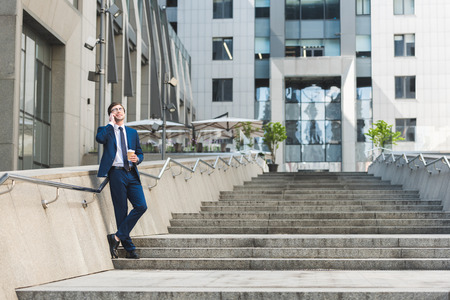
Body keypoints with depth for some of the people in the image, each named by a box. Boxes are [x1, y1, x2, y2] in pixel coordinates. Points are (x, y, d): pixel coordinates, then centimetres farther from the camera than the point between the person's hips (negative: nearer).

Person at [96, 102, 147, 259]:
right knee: (121, 211, -3)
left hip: (132, 174, 4)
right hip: (116, 173, -4)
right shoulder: (106, 130, 7)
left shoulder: (132, 132, 20)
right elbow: (100, 138, -17)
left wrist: (137, 158, -1)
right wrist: (111, 123, -6)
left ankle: (117, 237, -3)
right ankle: (129, 249, 2)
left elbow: (140, 153, 23)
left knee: (141, 206, -10)